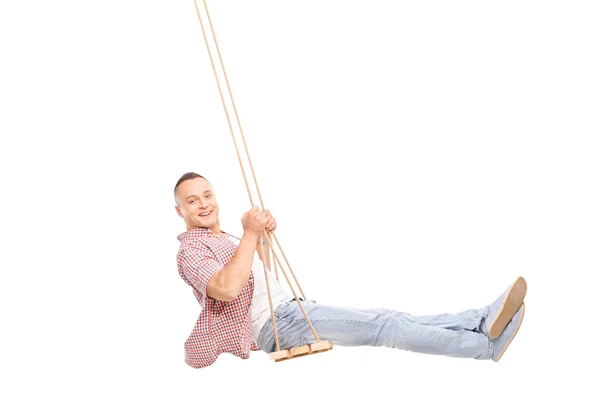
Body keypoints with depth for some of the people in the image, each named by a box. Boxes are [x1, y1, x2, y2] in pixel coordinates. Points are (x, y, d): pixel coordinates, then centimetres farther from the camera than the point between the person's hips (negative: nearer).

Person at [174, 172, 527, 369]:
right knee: (382, 326, -20)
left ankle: (481, 321, -13)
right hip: (277, 323, -10)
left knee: (385, 318, -5)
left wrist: (263, 237, 15)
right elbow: (227, 288, -28)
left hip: (292, 308, 10)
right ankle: (486, 343, -22)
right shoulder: (192, 249, -9)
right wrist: (249, 235, -23)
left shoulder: (224, 238, 23)